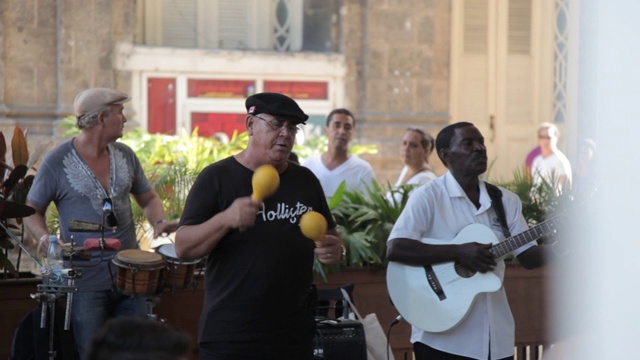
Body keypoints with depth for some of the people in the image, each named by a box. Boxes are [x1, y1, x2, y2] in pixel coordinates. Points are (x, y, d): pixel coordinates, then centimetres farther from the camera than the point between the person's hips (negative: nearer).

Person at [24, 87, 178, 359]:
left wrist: (159, 222, -3)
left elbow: (148, 199, 18)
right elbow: (32, 210, 2)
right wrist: (45, 237, -18)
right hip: (86, 279, -4)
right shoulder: (57, 162, -6)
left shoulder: (125, 155, 7)